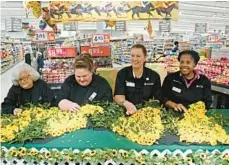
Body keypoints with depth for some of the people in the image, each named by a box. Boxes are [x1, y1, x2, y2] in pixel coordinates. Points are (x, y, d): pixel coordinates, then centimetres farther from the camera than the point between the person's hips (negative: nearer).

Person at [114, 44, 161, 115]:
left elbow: (157, 100, 0)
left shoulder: (154, 76, 3)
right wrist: (126, 103, -30)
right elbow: (118, 96, -8)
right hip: (126, 111, 1)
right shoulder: (122, 73, 2)